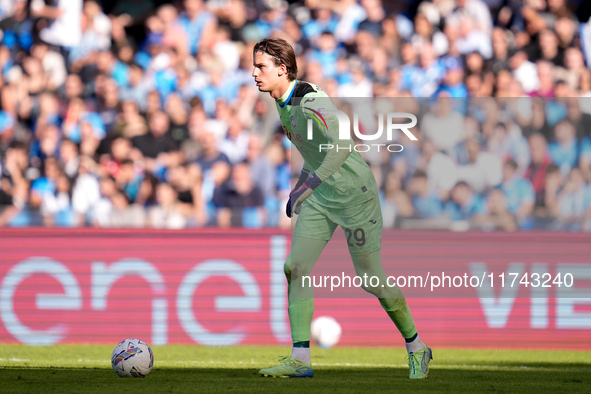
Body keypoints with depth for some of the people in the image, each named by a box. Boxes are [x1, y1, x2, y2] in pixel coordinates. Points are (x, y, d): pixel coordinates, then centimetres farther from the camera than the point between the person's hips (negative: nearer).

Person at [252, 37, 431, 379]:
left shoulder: (311, 102, -25)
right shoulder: (284, 104, 4)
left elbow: (342, 147, -38)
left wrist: (308, 185, -41)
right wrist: (299, 188, 17)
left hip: (355, 193, -8)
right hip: (321, 197, 8)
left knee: (372, 279, -1)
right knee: (295, 268, -6)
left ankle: (417, 348, 19)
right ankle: (300, 360, -6)